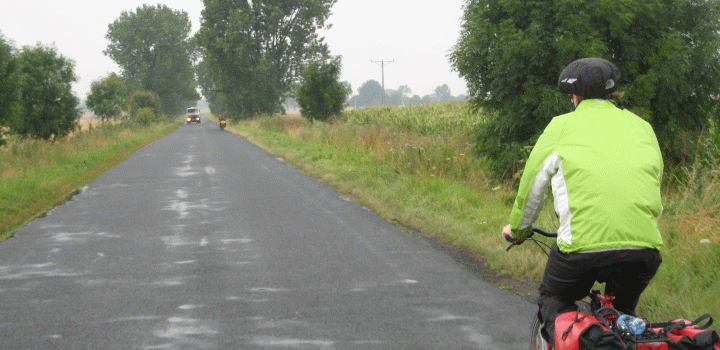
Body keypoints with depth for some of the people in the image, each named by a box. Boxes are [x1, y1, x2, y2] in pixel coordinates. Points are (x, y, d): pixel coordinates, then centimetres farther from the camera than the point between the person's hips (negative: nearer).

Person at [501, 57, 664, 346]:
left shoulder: (561, 127, 12)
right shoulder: (642, 127, 21)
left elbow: (532, 187, 20)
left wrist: (516, 229, 38)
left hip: (584, 243, -3)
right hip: (644, 246, 3)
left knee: (552, 300, 22)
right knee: (623, 313, 29)